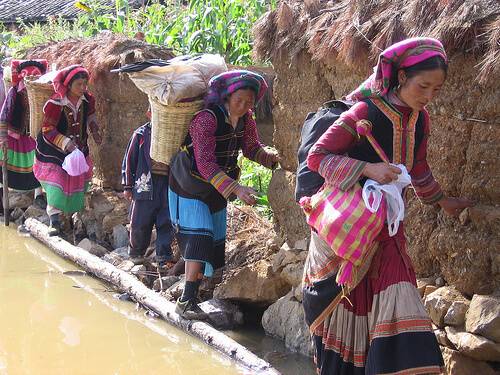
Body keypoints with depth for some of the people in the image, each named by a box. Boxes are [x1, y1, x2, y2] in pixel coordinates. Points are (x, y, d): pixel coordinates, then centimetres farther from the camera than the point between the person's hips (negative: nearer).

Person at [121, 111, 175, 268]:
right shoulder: (141, 134, 1)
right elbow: (129, 160, 3)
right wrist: (127, 186, 2)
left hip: (168, 186, 2)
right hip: (145, 184, -2)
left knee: (166, 223, 0)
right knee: (140, 223, 3)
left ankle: (164, 258, 7)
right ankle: (136, 253, 23)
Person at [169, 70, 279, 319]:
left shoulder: (245, 118, -7)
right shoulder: (206, 119, -29)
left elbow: (251, 146, 7)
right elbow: (205, 164, -34)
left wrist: (268, 156, -15)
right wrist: (235, 189, -41)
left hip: (217, 190, 8)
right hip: (191, 187, -8)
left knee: (215, 241, 8)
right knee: (200, 235, -21)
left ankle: (192, 293, 19)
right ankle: (186, 300, -23)